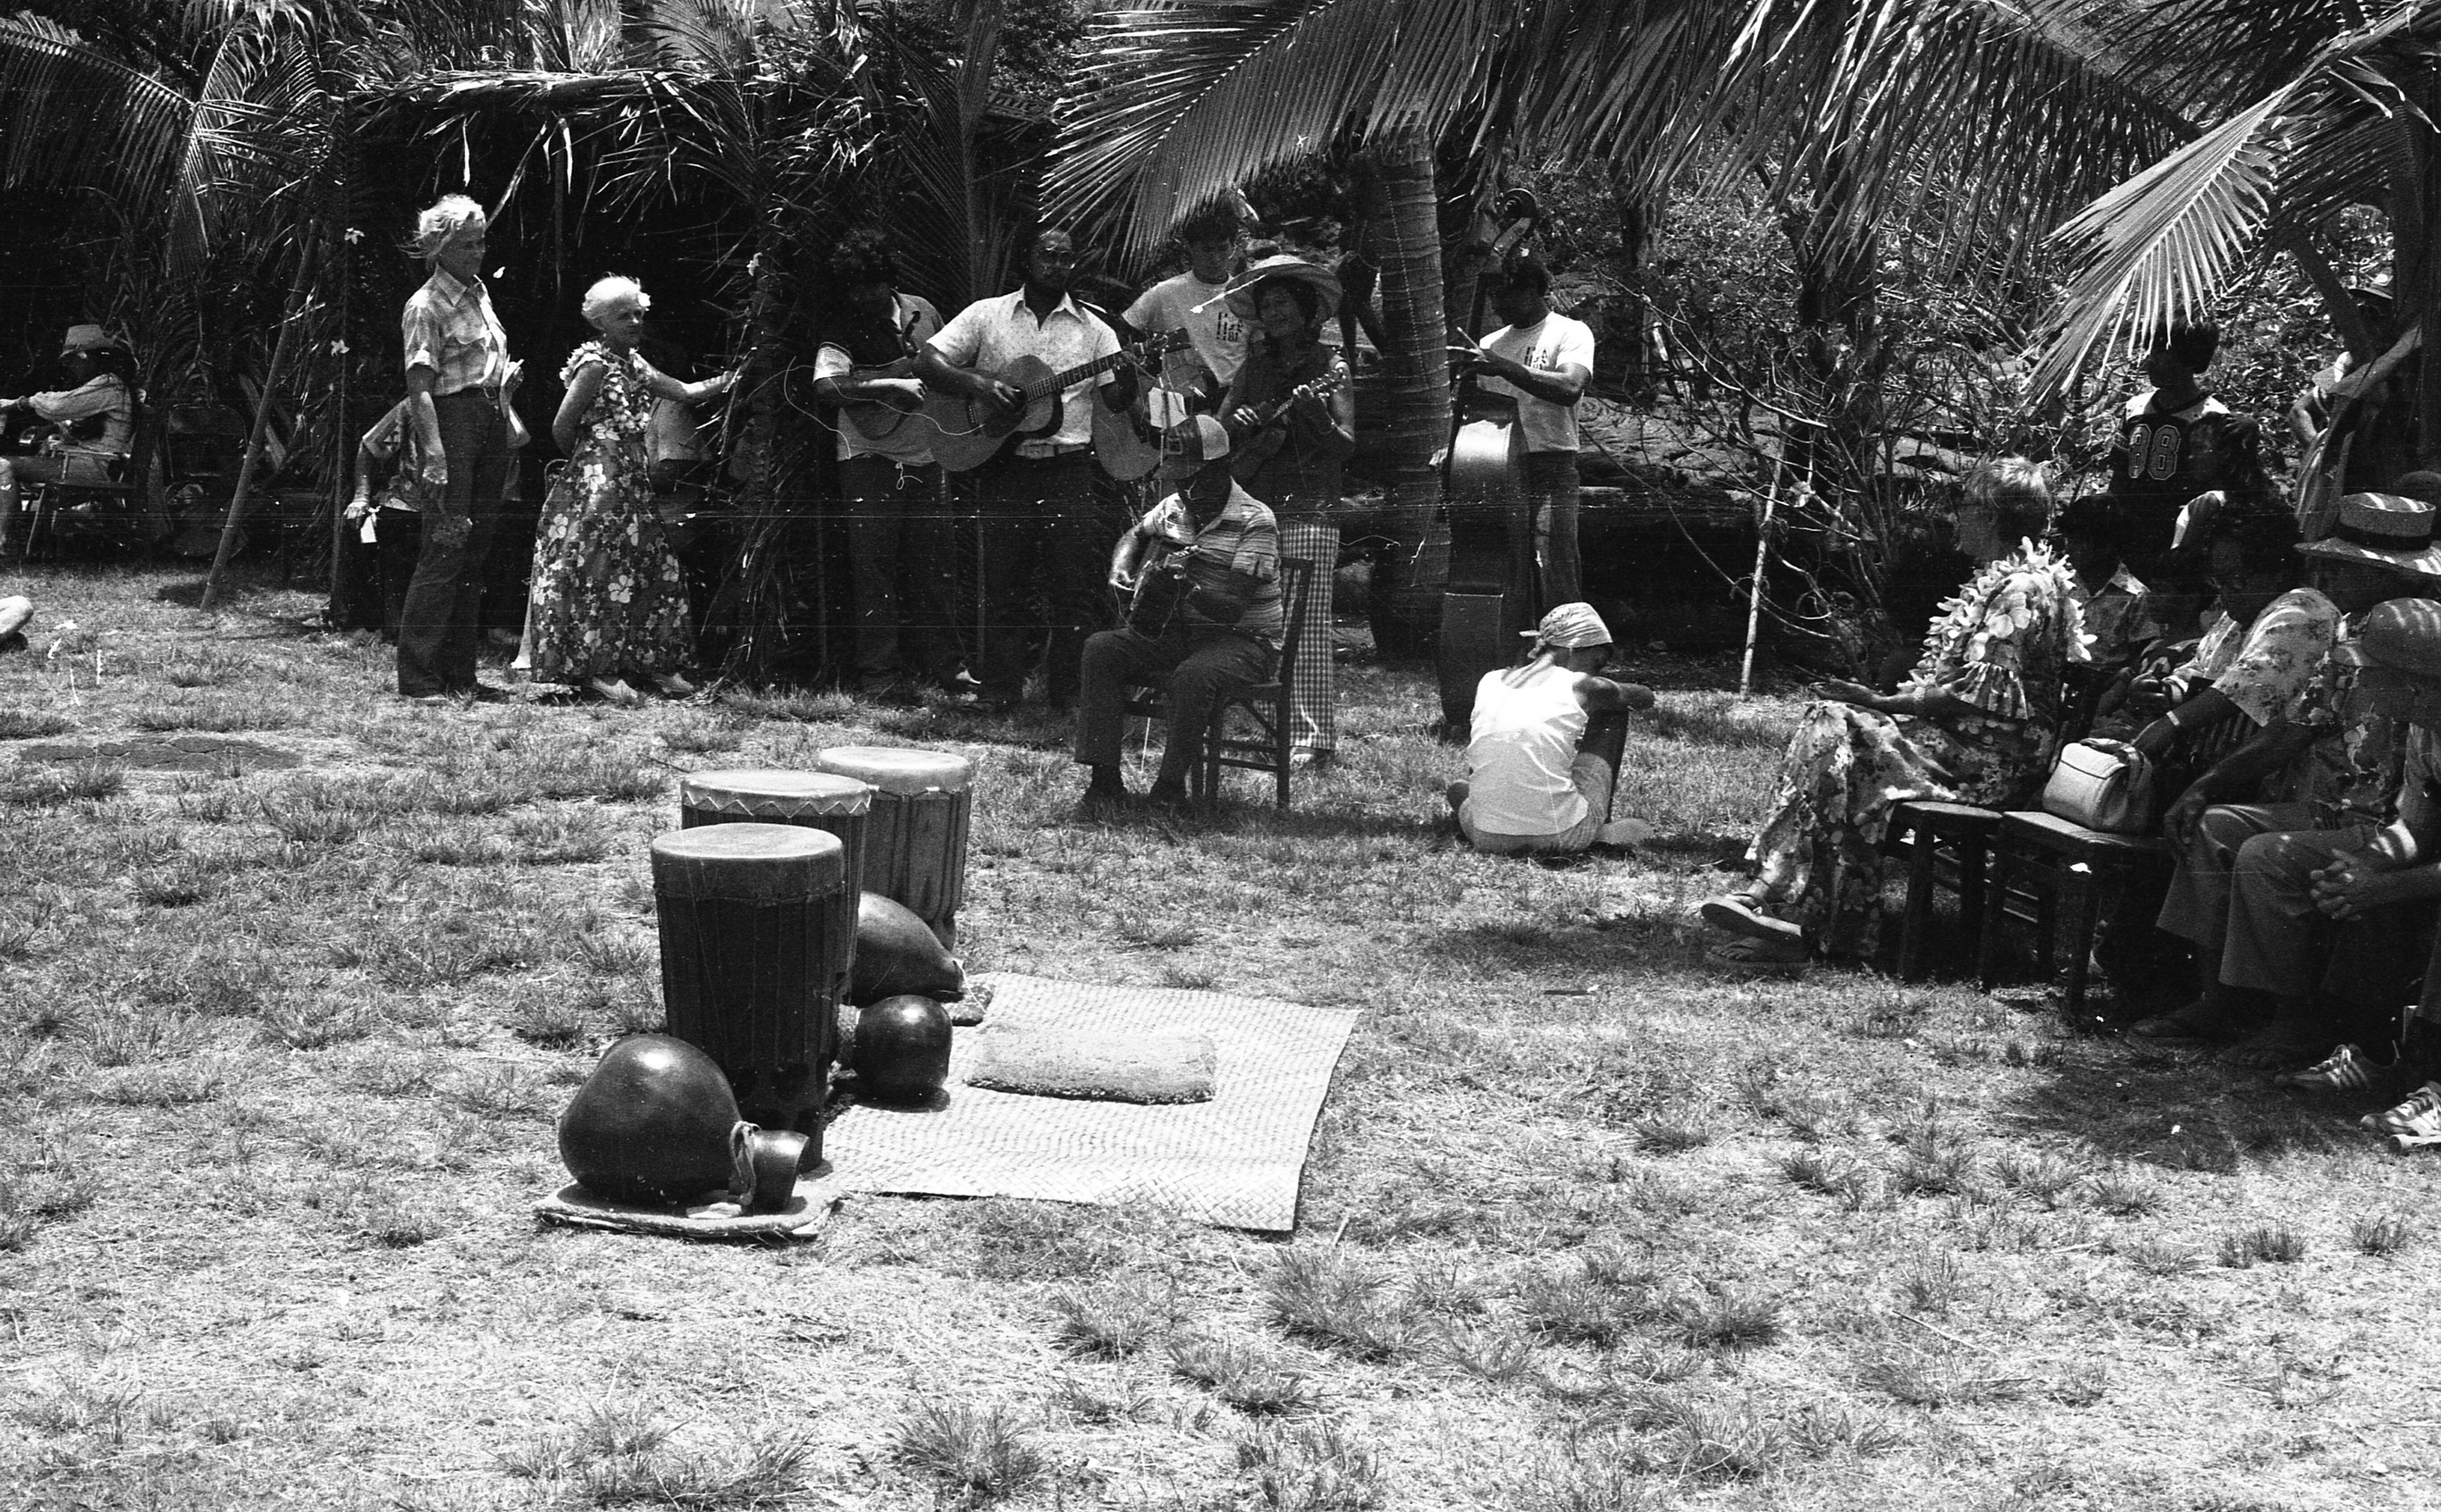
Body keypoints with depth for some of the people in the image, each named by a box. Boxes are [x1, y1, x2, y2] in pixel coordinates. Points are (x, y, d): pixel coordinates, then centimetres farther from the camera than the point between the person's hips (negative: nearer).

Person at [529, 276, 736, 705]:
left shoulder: (634, 364, 14)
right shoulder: (595, 365, -10)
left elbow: (687, 391, 15)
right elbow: (562, 427, -11)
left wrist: (730, 380, 3)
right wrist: (589, 460, 2)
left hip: (633, 485, 9)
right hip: (599, 484, -9)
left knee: (657, 568, 8)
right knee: (601, 572, -7)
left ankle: (655, 665, 14)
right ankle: (599, 669, -4)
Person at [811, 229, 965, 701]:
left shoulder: (921, 311, 4)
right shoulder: (844, 333, -10)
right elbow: (825, 386, -27)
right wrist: (890, 385, -32)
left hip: (924, 456, 4)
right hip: (870, 460, -4)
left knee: (937, 562, 6)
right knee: (876, 565, -6)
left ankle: (947, 667, 15)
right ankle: (880, 676, -1)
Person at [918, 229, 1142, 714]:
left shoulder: (1092, 328, 10)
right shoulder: (987, 315, 7)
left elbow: (1118, 400, 4)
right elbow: (926, 362, 1)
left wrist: (1129, 372, -18)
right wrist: (979, 385, -13)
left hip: (1068, 467, 1)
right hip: (1001, 465, 0)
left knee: (1076, 583, -3)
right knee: (1001, 582, 2)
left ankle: (1071, 692, 5)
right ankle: (1000, 691, 9)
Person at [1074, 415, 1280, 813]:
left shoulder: (1254, 521, -16)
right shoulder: (1173, 508, 7)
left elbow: (1233, 605, -23)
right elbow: (1134, 535, 30)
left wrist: (1188, 585, -39)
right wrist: (1121, 572, 9)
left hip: (1243, 638, -7)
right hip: (1177, 630, 7)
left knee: (1192, 676, -40)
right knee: (1101, 649, -16)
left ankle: (1169, 787, -24)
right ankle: (1104, 779, -19)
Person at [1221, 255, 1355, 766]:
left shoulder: (1328, 366, 1)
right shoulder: (1255, 367, 16)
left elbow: (1347, 447, -7)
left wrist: (1317, 417, -25)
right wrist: (1239, 422, -4)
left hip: (1307, 513, -5)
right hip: (1252, 508, 5)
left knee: (1306, 628, -8)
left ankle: (1314, 737, -7)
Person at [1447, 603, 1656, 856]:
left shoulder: (1489, 681, 9)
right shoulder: (1581, 687, -1)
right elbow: (1647, 698, 22)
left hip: (1488, 838, 3)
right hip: (1562, 838, -3)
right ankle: (1603, 825, 36)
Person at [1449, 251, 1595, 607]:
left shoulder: (1570, 333, 3)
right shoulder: (1491, 344, 21)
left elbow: (1570, 388, -17)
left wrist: (1503, 367, -23)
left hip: (1549, 471, -6)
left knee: (1556, 590, -14)